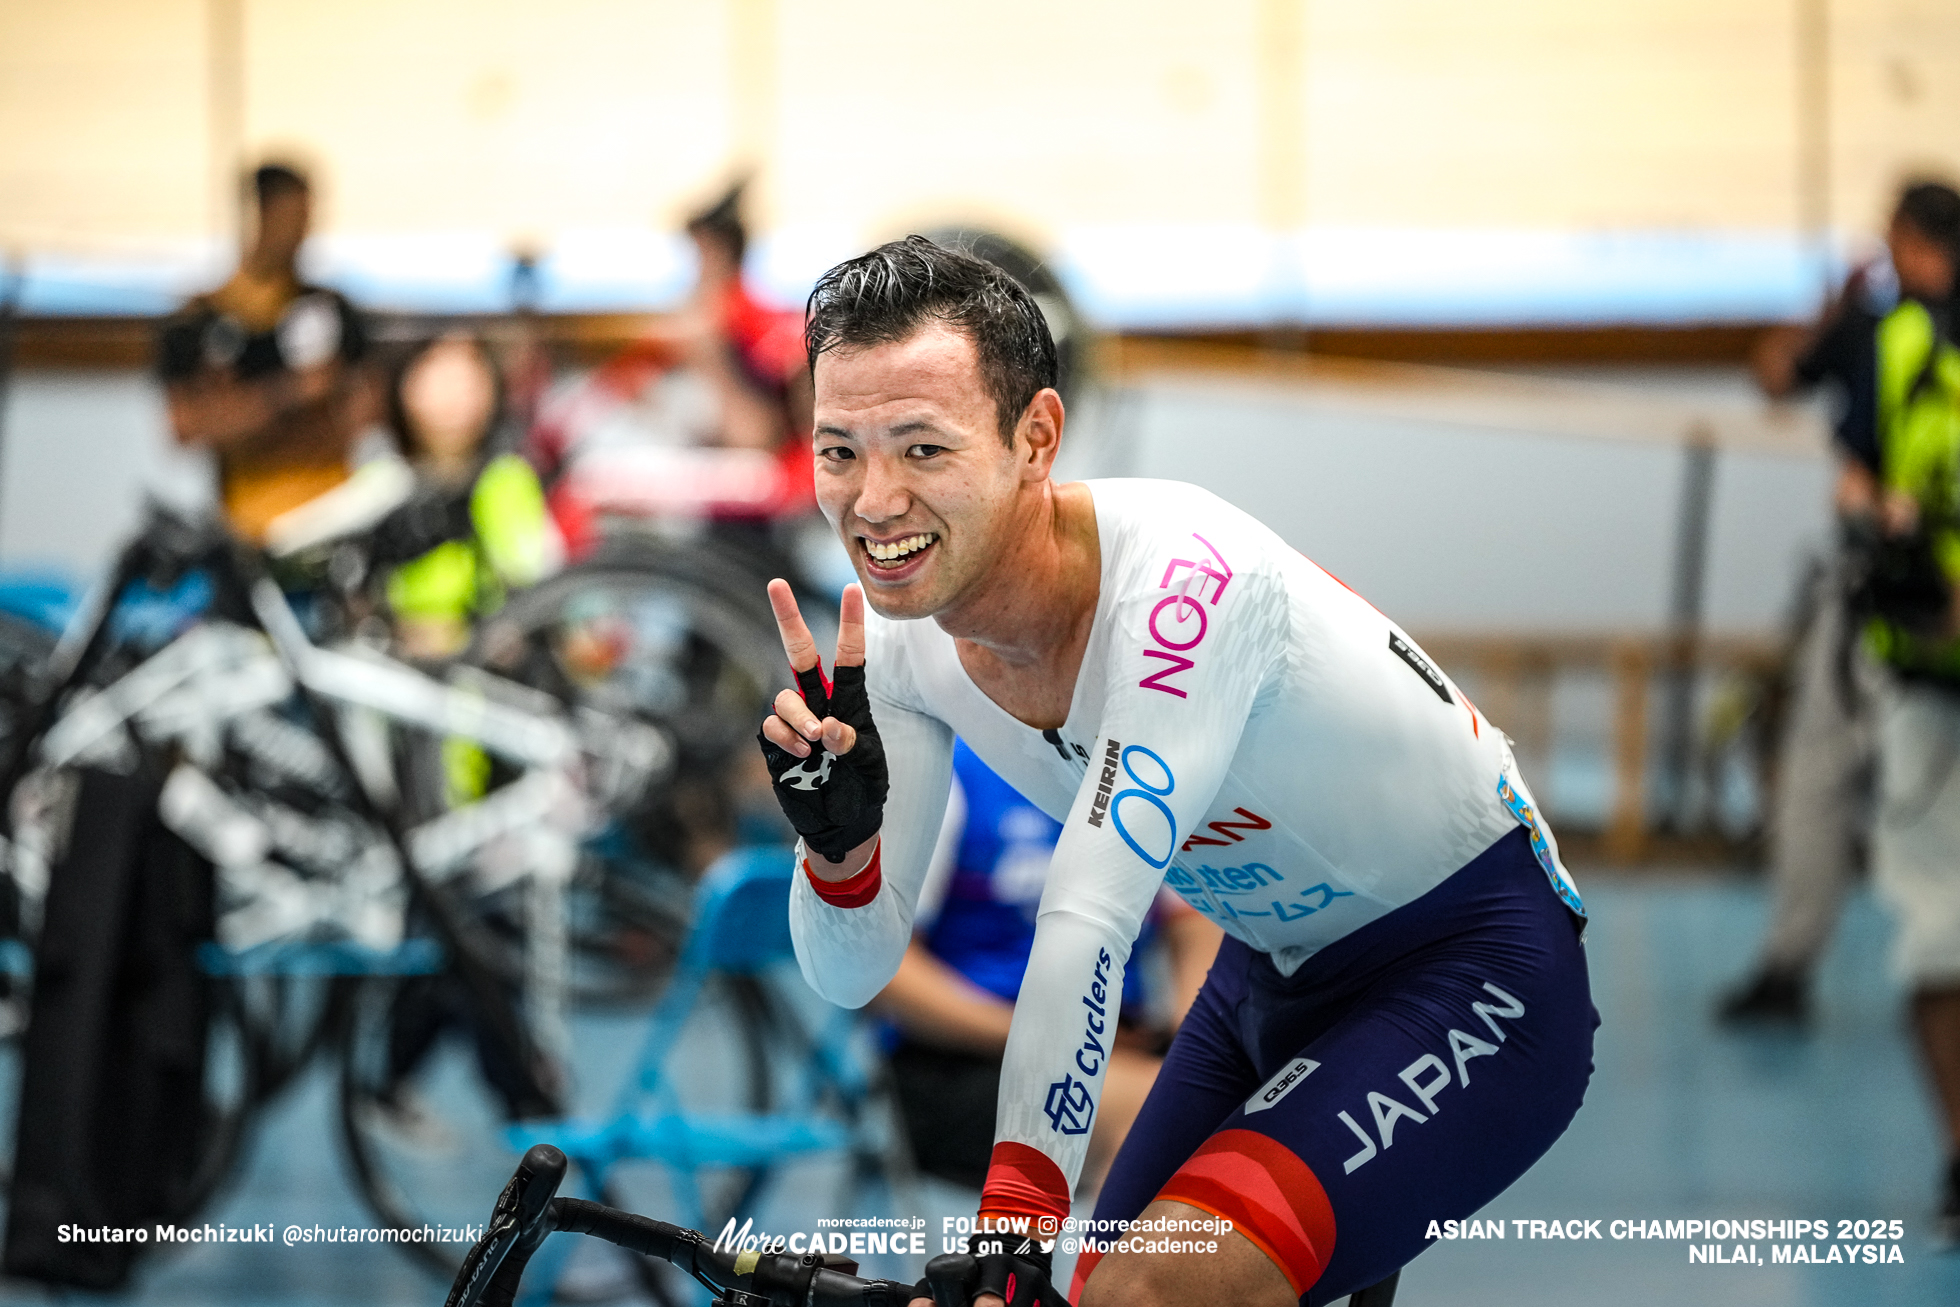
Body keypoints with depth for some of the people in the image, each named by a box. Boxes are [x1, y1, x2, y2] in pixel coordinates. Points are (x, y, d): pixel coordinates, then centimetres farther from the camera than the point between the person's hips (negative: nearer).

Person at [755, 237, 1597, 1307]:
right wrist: (838, 838, -27)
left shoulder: (1176, 576, -31)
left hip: (1474, 976, -8)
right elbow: (854, 972, -6)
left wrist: (1015, 1220, -40)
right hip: (1272, 975, 8)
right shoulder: (899, 634, -9)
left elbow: (1089, 926, -37)